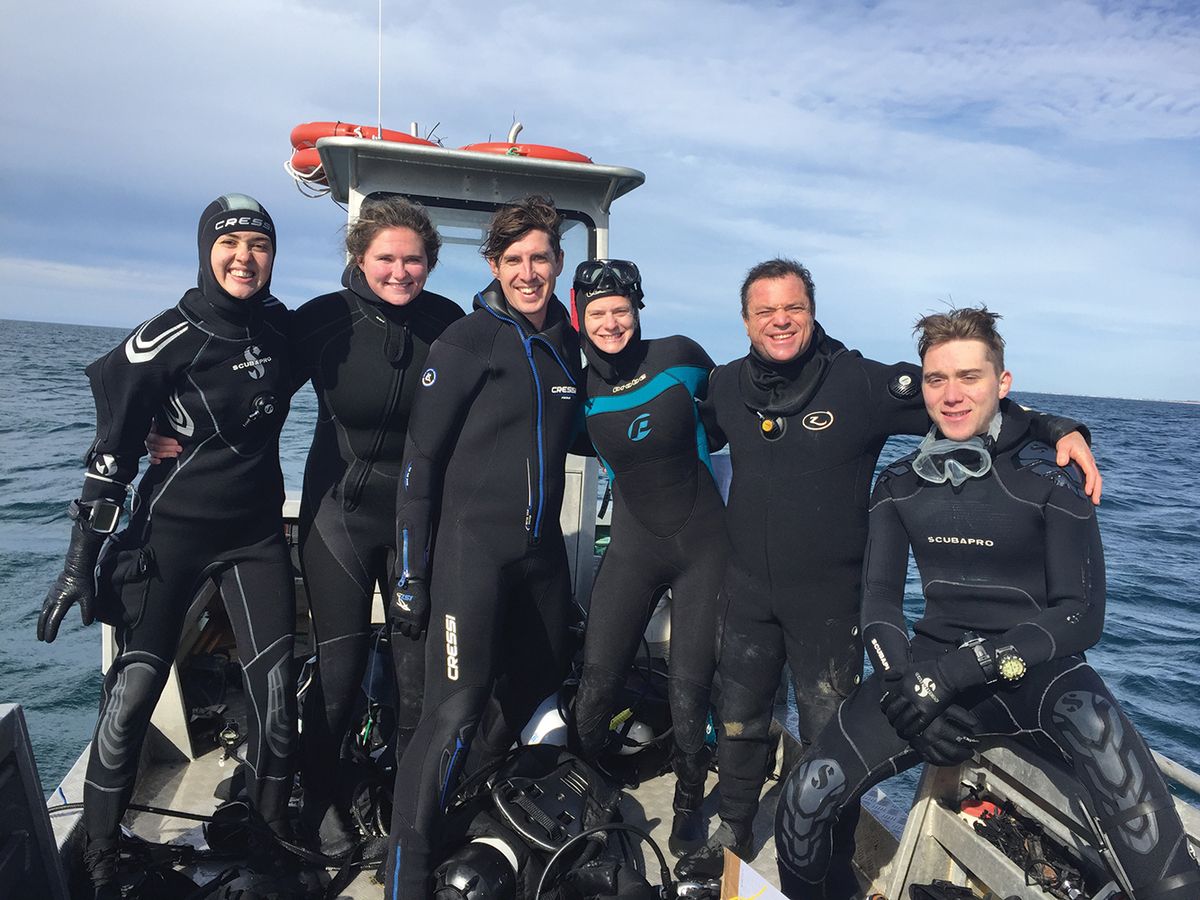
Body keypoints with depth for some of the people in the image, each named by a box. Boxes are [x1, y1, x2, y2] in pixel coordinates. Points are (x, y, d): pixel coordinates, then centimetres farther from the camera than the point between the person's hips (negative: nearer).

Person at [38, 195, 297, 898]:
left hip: (256, 531, 4)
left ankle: (273, 829, 20)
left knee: (276, 686, 0)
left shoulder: (279, 326, 2)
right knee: (134, 690, -4)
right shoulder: (166, 340, -12)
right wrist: (82, 562, -10)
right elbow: (112, 457, -10)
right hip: (171, 531, -4)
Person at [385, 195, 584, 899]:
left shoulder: (568, 346, 11)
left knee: (540, 681, 18)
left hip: (542, 547, 7)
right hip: (472, 546, -7)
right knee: (455, 712, -11)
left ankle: (468, 788, 43)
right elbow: (421, 459, -9)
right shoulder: (467, 342, -8)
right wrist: (410, 572, -11)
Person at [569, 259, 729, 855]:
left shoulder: (678, 355, -7)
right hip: (634, 544, 2)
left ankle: (689, 806, 26)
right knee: (596, 683, -6)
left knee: (689, 692, -2)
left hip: (702, 542, -1)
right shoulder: (580, 387, -3)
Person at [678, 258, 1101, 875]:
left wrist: (1058, 429, -24)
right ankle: (733, 832, 43)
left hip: (828, 594, -3)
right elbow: (698, 437, 21)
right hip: (747, 587, 4)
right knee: (738, 720, 18)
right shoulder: (726, 385, -1)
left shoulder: (860, 382, -14)